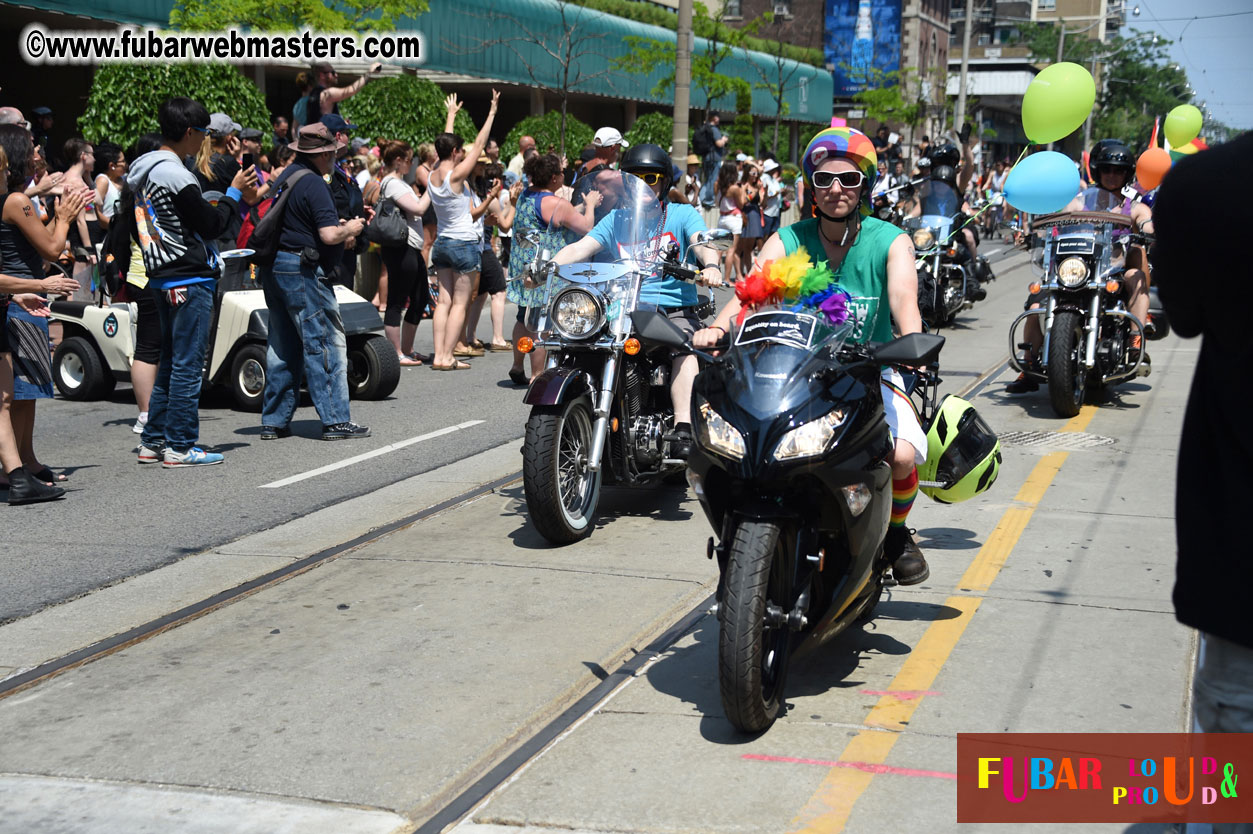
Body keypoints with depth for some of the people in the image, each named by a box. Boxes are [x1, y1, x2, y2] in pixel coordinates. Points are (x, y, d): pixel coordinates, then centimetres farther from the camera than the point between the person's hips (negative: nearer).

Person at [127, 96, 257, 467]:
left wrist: (237, 196, 15)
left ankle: (152, 442, 20)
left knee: (170, 362, 17)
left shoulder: (144, 171, 14)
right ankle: (179, 447, -1)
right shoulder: (176, 175, -17)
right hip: (189, 279, -10)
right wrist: (234, 193, -1)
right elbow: (210, 225, -14)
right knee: (188, 364, -4)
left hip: (163, 277, 10)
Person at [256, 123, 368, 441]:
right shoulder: (313, 183, -14)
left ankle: (274, 421, 16)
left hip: (275, 268, 10)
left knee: (283, 347, 13)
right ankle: (335, 420, -3)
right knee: (325, 344, -4)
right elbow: (329, 235, -23)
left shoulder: (286, 176, 17)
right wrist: (350, 229, -2)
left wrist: (336, 225, 20)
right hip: (302, 271, -10)